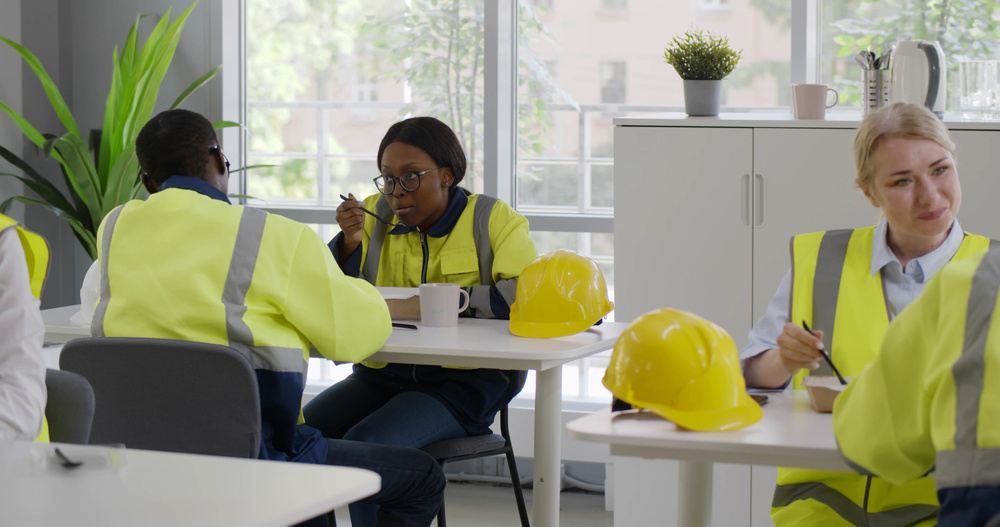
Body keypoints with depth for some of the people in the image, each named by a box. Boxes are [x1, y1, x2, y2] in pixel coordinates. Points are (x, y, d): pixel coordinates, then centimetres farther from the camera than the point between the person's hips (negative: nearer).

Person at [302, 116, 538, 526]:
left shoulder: (493, 219, 0)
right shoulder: (374, 216, 11)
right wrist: (350, 241, -7)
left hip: (464, 380, -5)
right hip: (381, 375, 5)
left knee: (365, 444, -29)